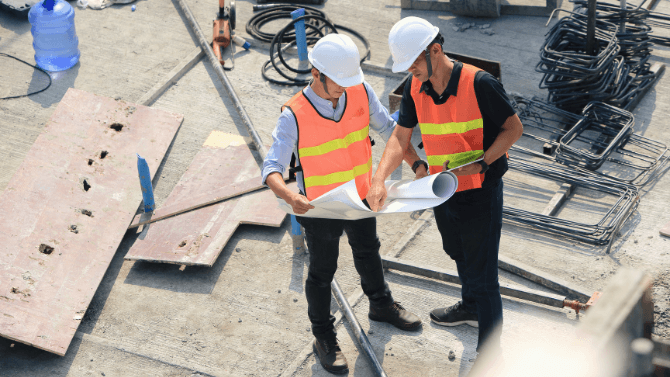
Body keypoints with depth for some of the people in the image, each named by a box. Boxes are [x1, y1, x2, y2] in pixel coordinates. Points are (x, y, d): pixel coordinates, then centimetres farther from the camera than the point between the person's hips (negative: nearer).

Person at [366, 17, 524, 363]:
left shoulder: (479, 84, -24)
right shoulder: (415, 87, -6)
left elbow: (513, 128, -13)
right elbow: (401, 136, -3)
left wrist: (482, 163, -25)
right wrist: (379, 180, -17)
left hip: (480, 194, -7)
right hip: (442, 191, 7)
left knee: (482, 276, 1)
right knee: (458, 255, 30)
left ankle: (489, 355, 15)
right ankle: (471, 308, 57)